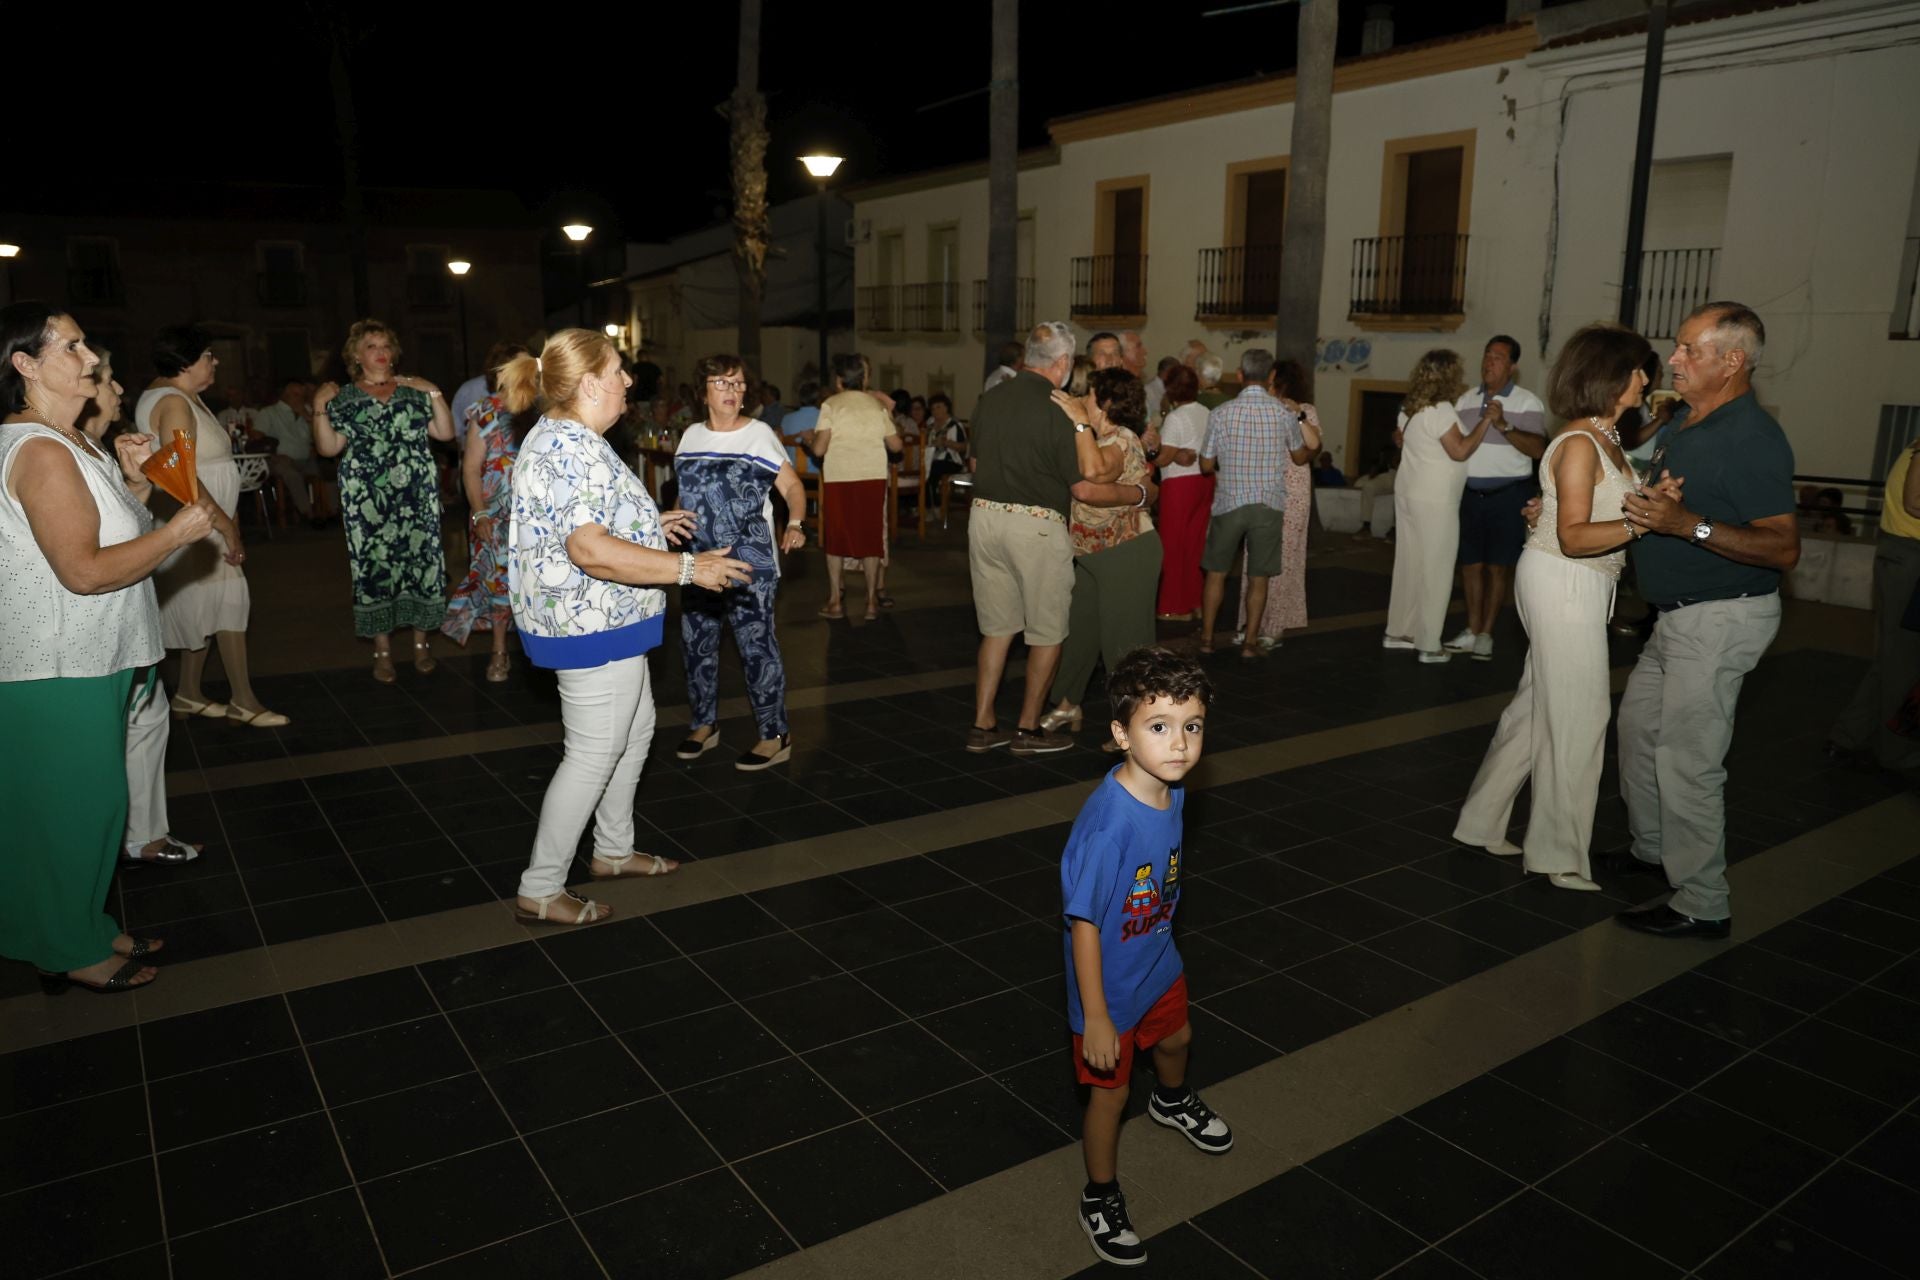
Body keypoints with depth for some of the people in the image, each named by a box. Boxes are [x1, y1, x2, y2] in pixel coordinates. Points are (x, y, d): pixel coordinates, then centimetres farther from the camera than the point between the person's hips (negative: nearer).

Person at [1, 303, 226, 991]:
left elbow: (111, 530, 19)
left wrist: (133, 480, 4)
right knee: (69, 805, 2)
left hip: (88, 661, 10)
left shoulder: (72, 442, 13)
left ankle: (84, 928, 33)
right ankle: (71, 952, 17)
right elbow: (85, 570, -26)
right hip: (57, 673, -10)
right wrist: (179, 530, -19)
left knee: (89, 800, 19)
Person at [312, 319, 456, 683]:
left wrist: (434, 394, -4)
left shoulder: (413, 391, 12)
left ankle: (421, 643, 12)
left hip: (416, 496, 1)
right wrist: (320, 409, -9)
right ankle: (382, 650, 8)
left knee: (420, 558, -1)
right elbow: (328, 448, 1)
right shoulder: (344, 398, 9)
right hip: (368, 499, -1)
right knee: (373, 564, -1)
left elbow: (445, 433, 4)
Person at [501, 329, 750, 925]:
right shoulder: (571, 450, -23)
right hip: (593, 629, -11)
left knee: (635, 731, 22)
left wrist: (650, 525, 20)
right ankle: (539, 891, 10)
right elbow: (590, 550, -34)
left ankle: (613, 850, 37)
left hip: (601, 623, 11)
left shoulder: (562, 437, 12)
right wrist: (688, 568, -30)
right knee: (593, 756, -2)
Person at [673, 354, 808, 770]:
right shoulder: (692, 435, 10)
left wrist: (795, 524, -25)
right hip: (698, 561, 6)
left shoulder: (758, 434, -5)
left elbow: (792, 487, -8)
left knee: (756, 646, -6)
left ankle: (775, 735, 4)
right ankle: (705, 724, 28)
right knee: (697, 645, 12)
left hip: (749, 564, -6)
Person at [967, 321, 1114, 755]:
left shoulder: (990, 399, 7)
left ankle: (983, 726, 18)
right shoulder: (1057, 409, -12)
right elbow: (1086, 480, -9)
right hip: (1036, 524, -6)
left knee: (996, 627, 16)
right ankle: (1028, 729, 16)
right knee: (1047, 632, 10)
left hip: (984, 517, 6)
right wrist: (1081, 424, 1)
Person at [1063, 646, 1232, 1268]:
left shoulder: (1173, 791, -14)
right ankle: (1101, 1199, 38)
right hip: (1110, 984, -8)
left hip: (1158, 963, 8)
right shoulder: (1107, 822, -37)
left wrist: (1161, 947, 18)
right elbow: (1084, 923, -28)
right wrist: (1095, 1017, -22)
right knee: (1110, 1091, 12)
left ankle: (1172, 1102, 67)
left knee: (1175, 1038, 33)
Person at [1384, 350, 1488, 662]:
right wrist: (1487, 421, -13)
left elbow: (1399, 438, 24)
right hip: (1434, 500, -9)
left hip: (1408, 493, 9)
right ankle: (1429, 645, 0)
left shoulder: (1410, 407, 9)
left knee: (1409, 563, 14)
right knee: (1435, 569, -3)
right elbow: (1460, 451, -18)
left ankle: (1398, 632, 21)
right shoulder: (1442, 410, -17)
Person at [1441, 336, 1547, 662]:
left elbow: (1538, 449, -16)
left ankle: (1486, 634, 9)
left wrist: (1504, 425, -24)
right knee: (1470, 562, 8)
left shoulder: (1527, 402, -5)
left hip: (1508, 494, -4)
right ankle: (1471, 631, 17)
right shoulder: (1465, 400, 10)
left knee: (1498, 564, 1)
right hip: (1469, 492, 4)